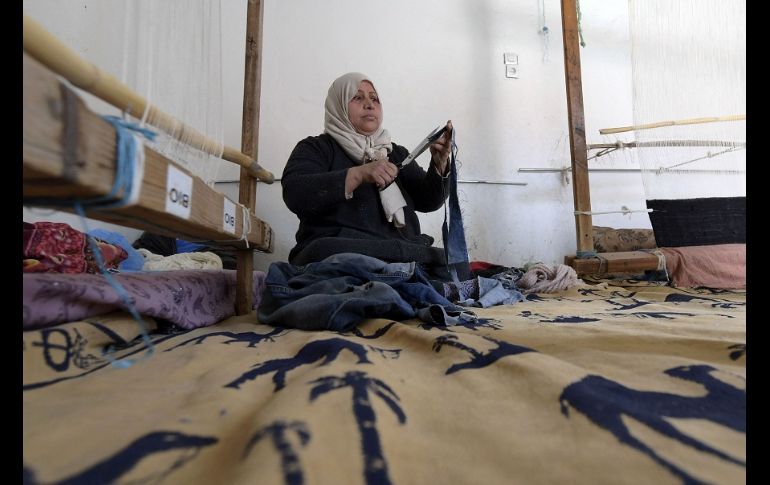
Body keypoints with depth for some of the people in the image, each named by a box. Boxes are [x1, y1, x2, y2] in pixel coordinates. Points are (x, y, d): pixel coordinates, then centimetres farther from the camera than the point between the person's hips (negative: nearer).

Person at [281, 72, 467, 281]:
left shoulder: (396, 153, 22)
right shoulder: (316, 148, 9)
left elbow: (428, 201, 9)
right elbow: (295, 194, -11)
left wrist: (439, 164, -11)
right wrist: (359, 174, -21)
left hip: (403, 252, 2)